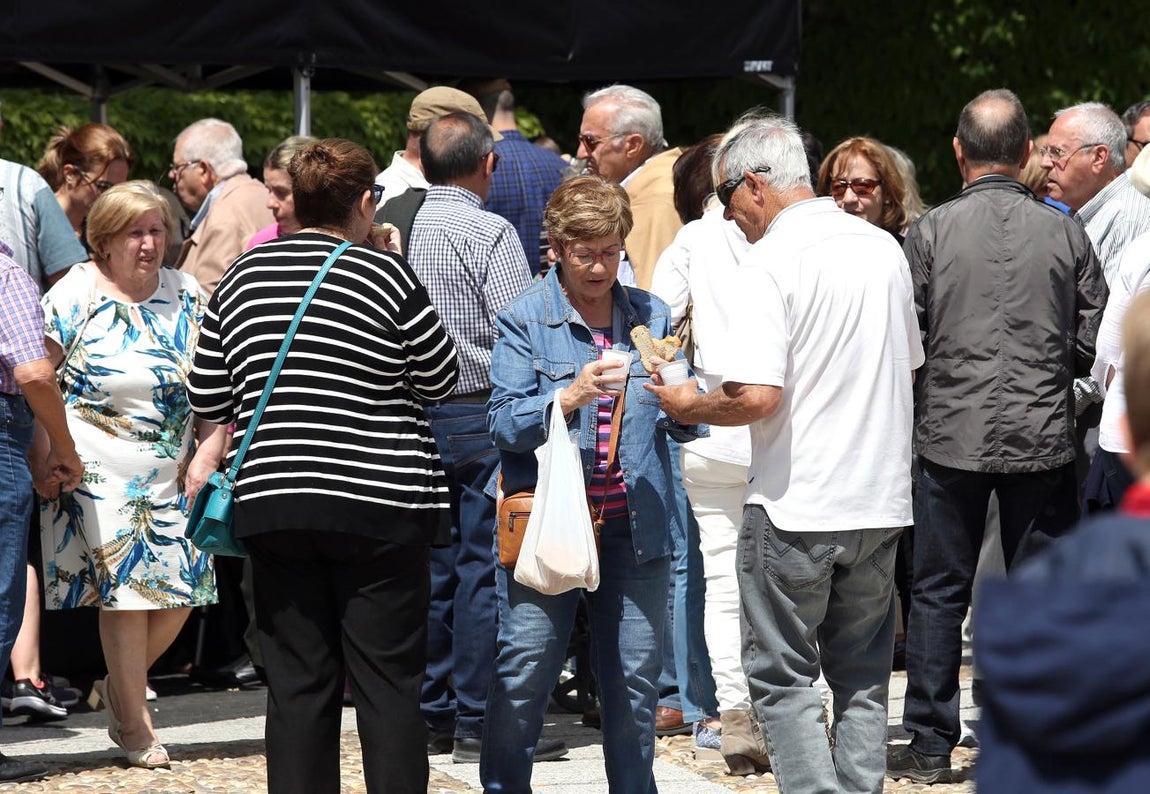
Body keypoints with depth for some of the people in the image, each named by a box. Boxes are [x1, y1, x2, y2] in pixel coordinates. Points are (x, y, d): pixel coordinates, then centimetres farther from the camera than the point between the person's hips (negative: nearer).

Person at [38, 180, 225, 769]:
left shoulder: (187, 296, 6)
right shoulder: (75, 295, -7)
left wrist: (206, 456, -2)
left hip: (173, 475, 5)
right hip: (98, 472, -5)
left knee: (182, 587, 1)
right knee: (128, 588, -7)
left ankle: (121, 686, 27)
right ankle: (134, 726, 8)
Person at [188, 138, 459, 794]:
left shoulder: (244, 276, 5)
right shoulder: (384, 275, -8)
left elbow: (207, 400, 8)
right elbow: (442, 379, 0)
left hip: (272, 501, 4)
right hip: (379, 504, -4)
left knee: (298, 683, 7)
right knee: (390, 683, 2)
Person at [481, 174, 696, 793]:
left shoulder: (650, 316, 11)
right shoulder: (525, 318, 1)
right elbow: (504, 422, -8)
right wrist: (569, 398, -23)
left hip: (633, 526, 3)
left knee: (635, 679, 4)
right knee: (524, 673, -4)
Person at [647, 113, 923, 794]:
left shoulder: (772, 260, -14)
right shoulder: (884, 247, 8)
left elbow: (756, 397, -21)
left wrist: (689, 406, -4)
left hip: (796, 507, -7)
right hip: (882, 497, 7)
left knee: (783, 676, 4)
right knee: (863, 675, 15)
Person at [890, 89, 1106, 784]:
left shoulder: (931, 232, -6)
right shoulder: (1065, 232, -2)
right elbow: (1095, 345, 2)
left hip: (951, 437, 0)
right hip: (1043, 439, 1)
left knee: (938, 593, 9)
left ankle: (931, 746, 11)